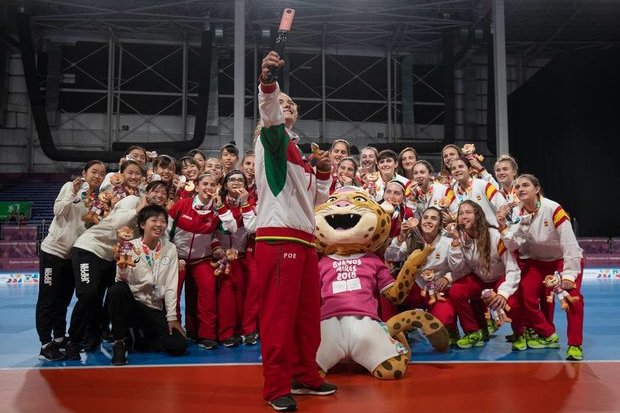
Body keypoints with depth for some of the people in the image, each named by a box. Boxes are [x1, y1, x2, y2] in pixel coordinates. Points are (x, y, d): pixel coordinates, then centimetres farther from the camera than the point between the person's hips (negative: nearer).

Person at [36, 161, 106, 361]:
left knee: (63, 300, 13)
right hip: (54, 250, -5)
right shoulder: (70, 186, -5)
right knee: (47, 300, -3)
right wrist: (73, 193, -24)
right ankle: (45, 345, 0)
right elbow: (58, 211, -16)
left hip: (74, 254, 5)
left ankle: (59, 339, 23)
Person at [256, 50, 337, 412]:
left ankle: (305, 376, 25)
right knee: (278, 314, -6)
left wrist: (324, 173, 11)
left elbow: (316, 199, 27)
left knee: (308, 313, 12)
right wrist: (267, 84, -40)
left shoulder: (299, 151, 24)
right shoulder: (272, 139, 4)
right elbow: (268, 115, -21)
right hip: (278, 239, -8)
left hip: (305, 239, 8)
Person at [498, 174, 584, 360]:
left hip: (565, 259, -4)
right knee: (525, 295, -9)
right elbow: (514, 246, -15)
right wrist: (503, 226, -31)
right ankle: (548, 336, 13)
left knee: (571, 294, -26)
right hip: (538, 261, 5)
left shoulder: (553, 209, -25)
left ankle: (575, 345, -12)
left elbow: (570, 242, -27)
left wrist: (568, 275, -30)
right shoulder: (517, 213, -10)